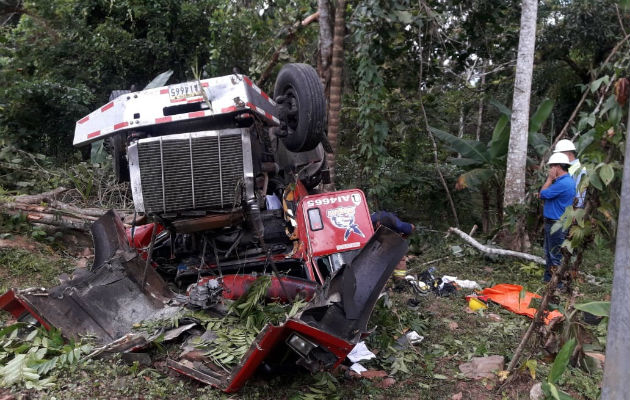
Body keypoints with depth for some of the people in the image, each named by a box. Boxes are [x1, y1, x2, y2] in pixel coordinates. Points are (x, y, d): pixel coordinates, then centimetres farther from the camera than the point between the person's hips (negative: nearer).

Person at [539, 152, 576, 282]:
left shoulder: (563, 183, -22)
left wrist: (549, 179, -8)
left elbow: (543, 194, -16)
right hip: (552, 223, 10)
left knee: (556, 256, -2)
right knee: (549, 253, 19)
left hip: (557, 226, -10)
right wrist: (551, 179, 3)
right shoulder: (565, 180, 12)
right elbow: (546, 194, 12)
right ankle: (548, 279, 30)